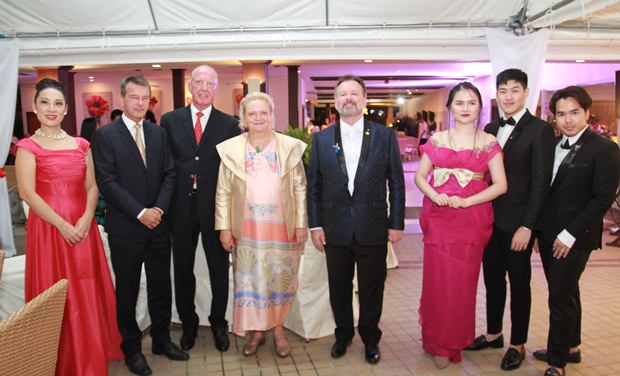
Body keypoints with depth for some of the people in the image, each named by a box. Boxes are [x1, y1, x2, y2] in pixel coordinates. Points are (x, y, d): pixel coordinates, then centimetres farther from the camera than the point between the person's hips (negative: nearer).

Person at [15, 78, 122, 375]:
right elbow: (28, 193, -9)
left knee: (87, 294, 10)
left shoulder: (81, 145, 11)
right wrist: (62, 225, -15)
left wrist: (86, 219, -10)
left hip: (82, 227, 4)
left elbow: (92, 186, 7)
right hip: (48, 228, -4)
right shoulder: (28, 147, -2)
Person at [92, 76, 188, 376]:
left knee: (161, 286, 13)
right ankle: (132, 348, 26)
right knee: (127, 290, 10)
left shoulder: (158, 133, 8)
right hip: (125, 227, -4)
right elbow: (107, 182, -12)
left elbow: (169, 174, 5)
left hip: (158, 224, 4)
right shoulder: (105, 135, -6)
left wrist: (159, 209, -9)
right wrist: (140, 213, -16)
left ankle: (162, 339, 30)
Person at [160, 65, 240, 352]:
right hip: (181, 208, 1)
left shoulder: (229, 124, 1)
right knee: (183, 271, 14)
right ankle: (188, 324, 34)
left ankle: (219, 323, 32)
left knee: (219, 270, 12)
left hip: (216, 209, -1)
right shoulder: (170, 121, 4)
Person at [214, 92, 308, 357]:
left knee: (279, 278, 9)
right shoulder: (231, 149, -1)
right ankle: (256, 330, 25)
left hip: (281, 227, 0)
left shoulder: (290, 147, -1)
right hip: (247, 228, 0)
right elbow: (223, 192, 1)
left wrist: (301, 224, -3)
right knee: (249, 279, 7)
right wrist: (224, 227, -2)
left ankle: (277, 329, 27)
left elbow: (300, 189, 0)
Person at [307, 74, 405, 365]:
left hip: (373, 229, -1)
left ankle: (370, 339, 32)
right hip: (335, 229, 1)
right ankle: (343, 335, 35)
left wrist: (397, 223, -2)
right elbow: (313, 185, 4)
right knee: (339, 288, 14)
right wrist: (315, 225, 0)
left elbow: (396, 183, 1)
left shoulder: (385, 136, 0)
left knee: (371, 289, 12)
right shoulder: (321, 139, 3)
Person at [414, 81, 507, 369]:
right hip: (438, 218, 1)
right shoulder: (437, 140, 7)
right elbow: (420, 176, 8)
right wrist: (434, 195, -12)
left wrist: (467, 201, -15)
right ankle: (438, 340, 25)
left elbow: (500, 184, -3)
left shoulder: (488, 142, 2)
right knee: (437, 279, 4)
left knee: (463, 282, 6)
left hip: (472, 219, -1)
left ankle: (454, 341, 25)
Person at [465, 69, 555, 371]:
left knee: (519, 284, 9)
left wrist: (526, 227, -15)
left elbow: (540, 182, -13)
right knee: (492, 279, 16)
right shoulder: (491, 129, 9)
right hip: (490, 220, 5)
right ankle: (493, 334, 33)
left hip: (517, 223, -5)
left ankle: (518, 345, 26)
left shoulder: (540, 130, -9)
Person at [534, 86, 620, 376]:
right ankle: (570, 348, 35)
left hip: (575, 238, -6)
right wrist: (540, 229, 7)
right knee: (565, 294, 19)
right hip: (549, 234, 6)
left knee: (561, 298, -1)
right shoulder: (553, 145, 9)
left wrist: (569, 234, -15)